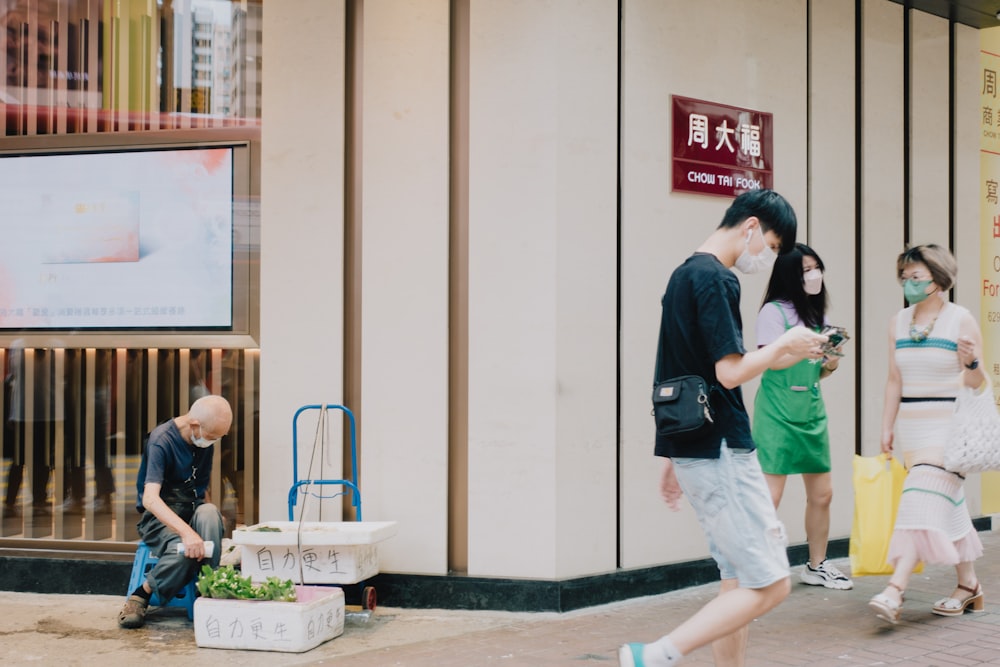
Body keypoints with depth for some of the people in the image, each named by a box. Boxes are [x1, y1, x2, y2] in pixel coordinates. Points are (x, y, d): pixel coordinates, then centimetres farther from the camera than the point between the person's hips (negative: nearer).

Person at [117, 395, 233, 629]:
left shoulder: (205, 442, 4)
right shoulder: (161, 441, -19)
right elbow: (150, 499, -32)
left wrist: (213, 521, 3)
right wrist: (187, 532, -44)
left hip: (192, 512, 5)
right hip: (158, 517, -5)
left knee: (210, 513, -32)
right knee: (183, 551, -36)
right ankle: (140, 597, -10)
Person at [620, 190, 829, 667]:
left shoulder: (684, 274, 17)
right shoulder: (715, 278, -13)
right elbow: (731, 372, -21)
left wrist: (672, 457, 23)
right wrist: (784, 347, -3)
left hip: (691, 449, 10)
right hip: (721, 452, -10)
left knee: (739, 581, 13)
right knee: (770, 584, -6)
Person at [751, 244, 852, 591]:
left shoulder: (817, 314, 17)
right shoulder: (774, 311, -6)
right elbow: (770, 360, -14)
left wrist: (830, 363, 1)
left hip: (812, 412, 8)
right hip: (778, 413, -7)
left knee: (822, 493, 10)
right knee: (769, 498, -12)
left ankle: (817, 566, 25)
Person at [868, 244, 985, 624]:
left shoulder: (961, 321, -6)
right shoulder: (898, 323, 10)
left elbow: (978, 384, -5)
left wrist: (971, 364, -26)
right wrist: (887, 429, 11)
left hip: (948, 426, -6)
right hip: (911, 425, 6)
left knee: (926, 500, -16)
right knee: (947, 505, 12)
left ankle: (895, 591, -24)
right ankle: (968, 586, 23)